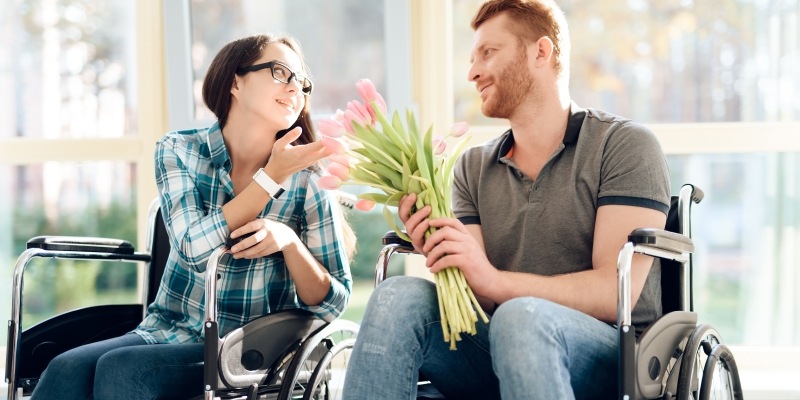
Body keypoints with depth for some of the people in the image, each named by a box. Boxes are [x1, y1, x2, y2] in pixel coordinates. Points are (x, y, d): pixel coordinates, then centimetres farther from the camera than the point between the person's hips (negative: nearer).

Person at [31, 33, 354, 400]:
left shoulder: (307, 180, -5)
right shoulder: (178, 151, -1)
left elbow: (332, 303, -4)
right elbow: (195, 248, -17)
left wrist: (289, 239, -22)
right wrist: (273, 175, -20)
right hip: (168, 330, 2)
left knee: (121, 369, -28)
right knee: (68, 370, -27)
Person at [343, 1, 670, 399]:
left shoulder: (624, 146, -2)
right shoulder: (473, 168, 15)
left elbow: (617, 292, -13)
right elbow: (475, 296, 6)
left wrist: (495, 280, -23)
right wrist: (436, 255, -16)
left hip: (608, 354, -4)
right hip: (501, 347, 5)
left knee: (521, 316, -37)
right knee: (398, 297, -23)